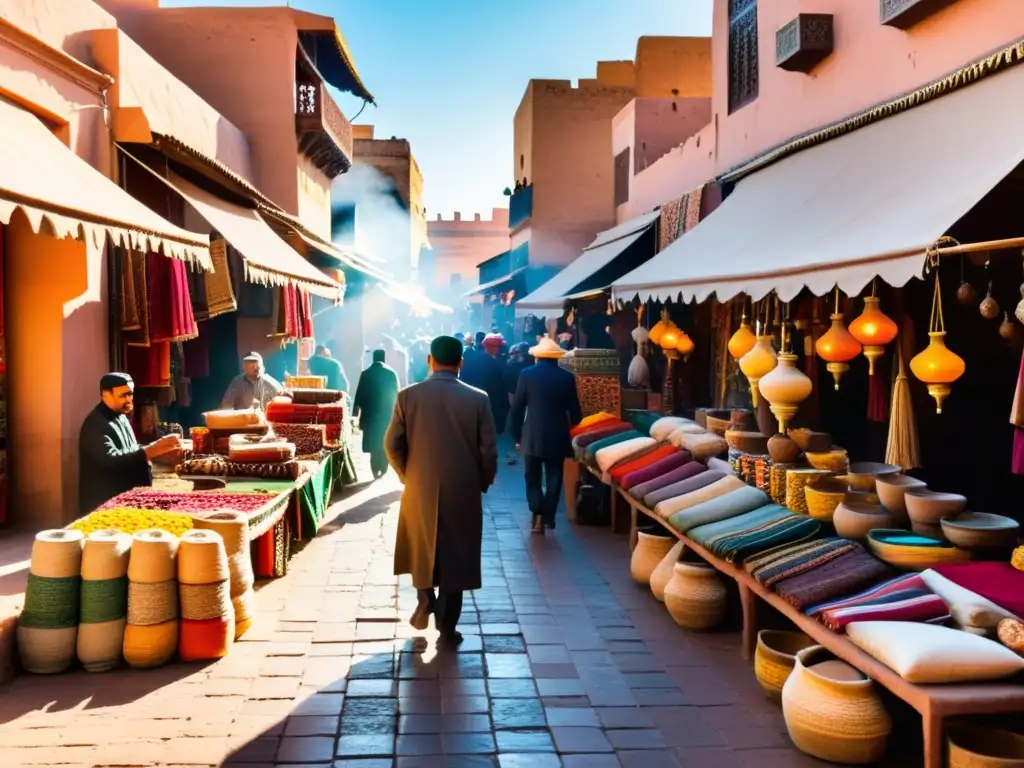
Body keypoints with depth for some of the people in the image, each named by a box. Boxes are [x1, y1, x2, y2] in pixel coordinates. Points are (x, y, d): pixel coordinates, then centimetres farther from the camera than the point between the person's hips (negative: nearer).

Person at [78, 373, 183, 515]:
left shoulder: (120, 417, 12)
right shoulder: (96, 424, -19)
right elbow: (110, 459, -32)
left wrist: (160, 448, 2)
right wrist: (152, 451, -35)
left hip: (124, 499, 10)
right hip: (105, 504, -10)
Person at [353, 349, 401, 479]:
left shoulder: (366, 374, -4)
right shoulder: (391, 373, -3)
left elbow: (359, 394, -4)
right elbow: (396, 394, 1)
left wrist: (356, 411, 4)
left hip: (371, 414, -1)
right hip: (388, 413, 1)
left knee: (373, 443, 6)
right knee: (385, 443, 11)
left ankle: (376, 470, 4)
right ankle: (383, 469, 10)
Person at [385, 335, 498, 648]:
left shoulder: (408, 396, -6)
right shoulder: (477, 399, -8)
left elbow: (392, 444, -4)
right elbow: (489, 450, -8)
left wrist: (407, 475, 12)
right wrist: (482, 483, 9)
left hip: (420, 488, 1)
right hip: (463, 491, 0)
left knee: (421, 547, 26)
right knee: (455, 556, 10)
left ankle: (425, 598, 16)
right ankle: (448, 629, 12)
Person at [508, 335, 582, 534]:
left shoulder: (527, 374, -5)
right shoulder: (567, 377, -2)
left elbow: (516, 408, -3)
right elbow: (575, 413, 1)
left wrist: (517, 435, 8)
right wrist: (569, 426, 23)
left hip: (532, 437, -1)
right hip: (557, 437, 1)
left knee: (533, 479, 10)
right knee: (553, 480, 11)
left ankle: (538, 514, -7)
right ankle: (548, 517, 11)